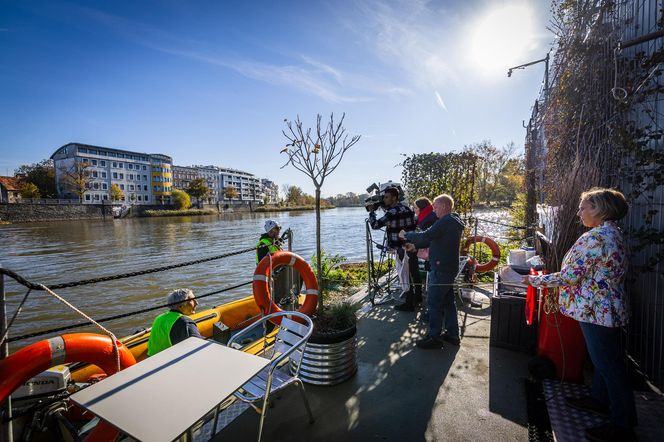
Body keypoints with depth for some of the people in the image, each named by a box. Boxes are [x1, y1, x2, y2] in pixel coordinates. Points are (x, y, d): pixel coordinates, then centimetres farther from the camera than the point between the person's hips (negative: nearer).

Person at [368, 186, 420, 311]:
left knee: (405, 275, 2)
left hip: (403, 248, -9)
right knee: (414, 272, 20)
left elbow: (375, 224, -16)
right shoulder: (406, 207, 8)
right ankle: (417, 297, 36)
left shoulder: (392, 212, -18)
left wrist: (371, 212, 0)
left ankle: (409, 304, 13)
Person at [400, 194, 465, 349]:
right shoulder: (454, 221, 15)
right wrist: (414, 245, 9)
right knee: (448, 301, 17)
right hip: (450, 268, 10)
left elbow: (426, 236, -25)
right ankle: (452, 334, 28)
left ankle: (434, 337, 10)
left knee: (434, 303, -1)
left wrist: (406, 235, -10)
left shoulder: (446, 221, -19)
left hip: (441, 269, -10)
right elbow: (433, 239, 17)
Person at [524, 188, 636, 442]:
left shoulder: (594, 238, -23)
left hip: (596, 311, -10)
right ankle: (599, 399, 40)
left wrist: (535, 281, -12)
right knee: (605, 359, 22)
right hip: (608, 308, 10)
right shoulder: (615, 234, 8)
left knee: (609, 365, 2)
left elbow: (570, 276, -22)